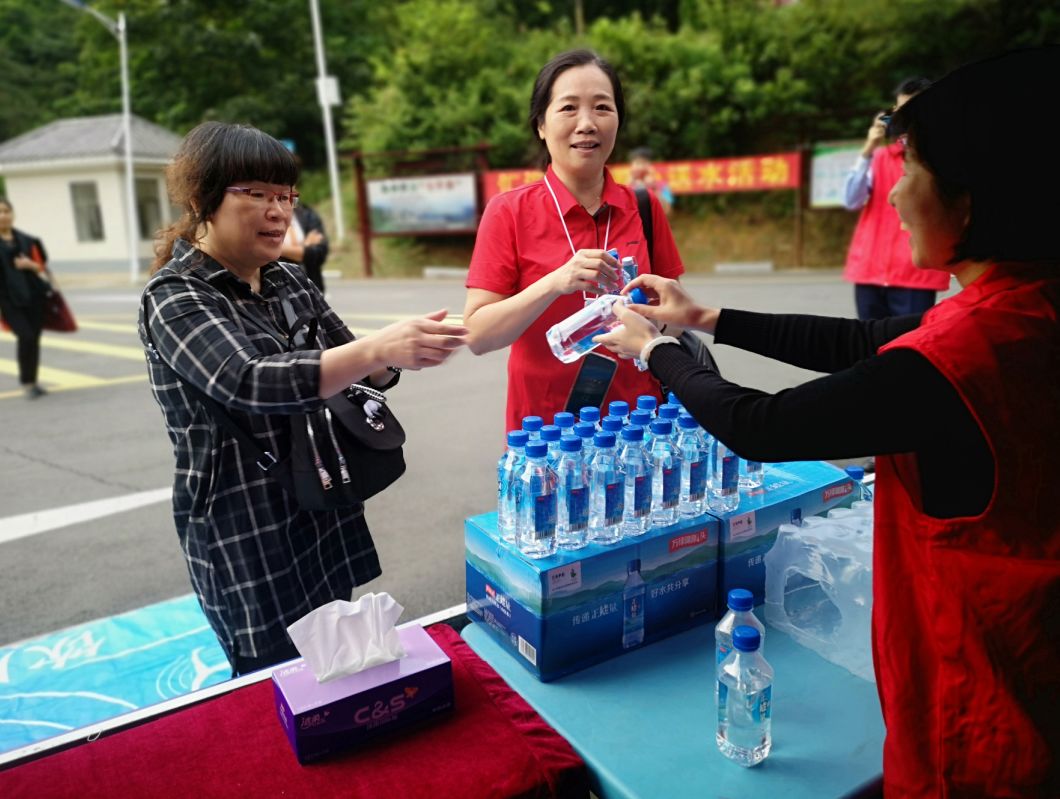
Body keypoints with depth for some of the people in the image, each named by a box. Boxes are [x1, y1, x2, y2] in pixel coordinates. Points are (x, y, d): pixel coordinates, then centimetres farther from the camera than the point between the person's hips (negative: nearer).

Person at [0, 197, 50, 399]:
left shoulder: (27, 240, 11)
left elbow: (42, 266, 14)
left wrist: (31, 265, -7)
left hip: (33, 297, 3)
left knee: (34, 338, 6)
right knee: (25, 336, -16)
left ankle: (32, 381, 22)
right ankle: (26, 382, 0)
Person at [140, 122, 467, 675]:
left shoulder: (289, 281, 6)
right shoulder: (175, 297, -13)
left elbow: (363, 373, 8)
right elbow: (249, 385, -31)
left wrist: (391, 358, -15)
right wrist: (377, 348, -42)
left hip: (325, 520, 6)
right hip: (248, 541, -6)